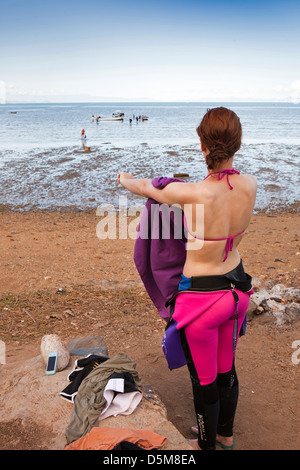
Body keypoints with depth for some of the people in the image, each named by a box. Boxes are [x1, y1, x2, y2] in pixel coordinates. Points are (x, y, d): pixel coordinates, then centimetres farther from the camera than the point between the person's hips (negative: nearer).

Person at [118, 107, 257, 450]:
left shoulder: (191, 194, -27)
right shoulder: (250, 186, -11)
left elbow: (143, 187, -6)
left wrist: (124, 178, 17)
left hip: (201, 297, -6)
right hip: (237, 288, 7)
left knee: (204, 380, 16)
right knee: (226, 369, 27)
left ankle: (207, 444, 41)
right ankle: (225, 434, 51)